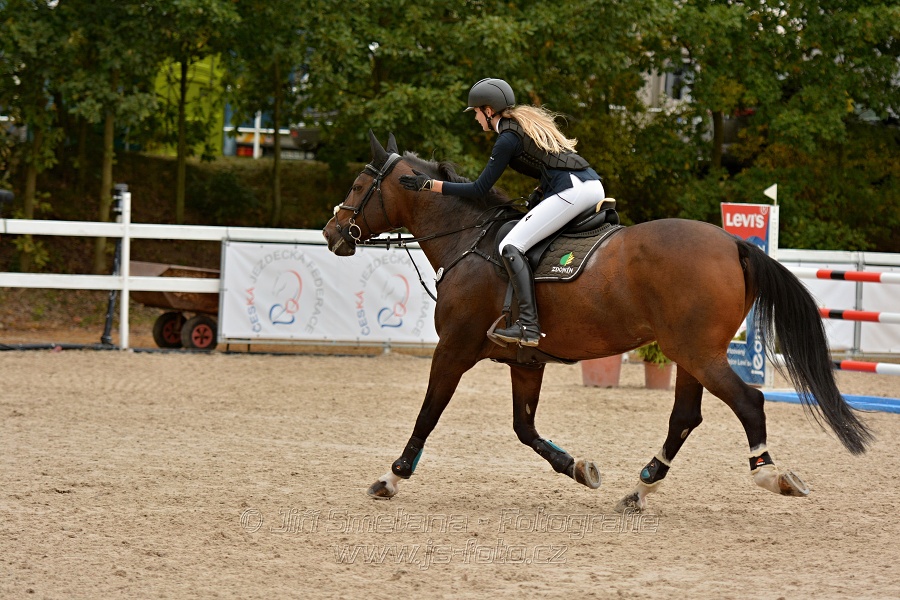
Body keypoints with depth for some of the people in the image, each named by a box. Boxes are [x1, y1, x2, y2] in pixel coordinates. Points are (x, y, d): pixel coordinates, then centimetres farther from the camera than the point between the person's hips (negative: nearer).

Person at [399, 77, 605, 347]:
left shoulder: (507, 138, -3)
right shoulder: (529, 120, 24)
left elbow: (479, 189, -2)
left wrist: (430, 184, 2)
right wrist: (538, 194, 18)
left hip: (571, 191, -10)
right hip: (594, 185, 10)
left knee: (511, 246, -13)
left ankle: (528, 325, -26)